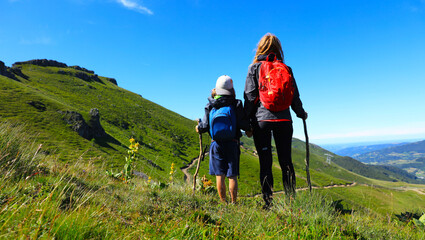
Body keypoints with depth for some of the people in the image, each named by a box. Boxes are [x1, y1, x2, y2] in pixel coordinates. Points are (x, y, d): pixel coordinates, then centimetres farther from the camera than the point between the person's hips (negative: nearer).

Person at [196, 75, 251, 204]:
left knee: (220, 175, 7)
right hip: (232, 144, -1)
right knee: (232, 176, 7)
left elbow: (205, 126, 1)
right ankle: (233, 202, 13)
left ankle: (223, 202, 13)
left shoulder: (210, 106, 1)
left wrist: (199, 128, 23)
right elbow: (243, 123, -7)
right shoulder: (236, 104, -4)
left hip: (216, 144, 1)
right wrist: (249, 129, 15)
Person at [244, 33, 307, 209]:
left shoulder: (255, 68, 3)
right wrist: (301, 114, 28)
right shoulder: (286, 69, 10)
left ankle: (268, 202, 4)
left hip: (261, 119, -2)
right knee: (286, 161, 9)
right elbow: (295, 96, 12)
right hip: (283, 120, 2)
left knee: (265, 162, 2)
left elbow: (250, 96, -3)